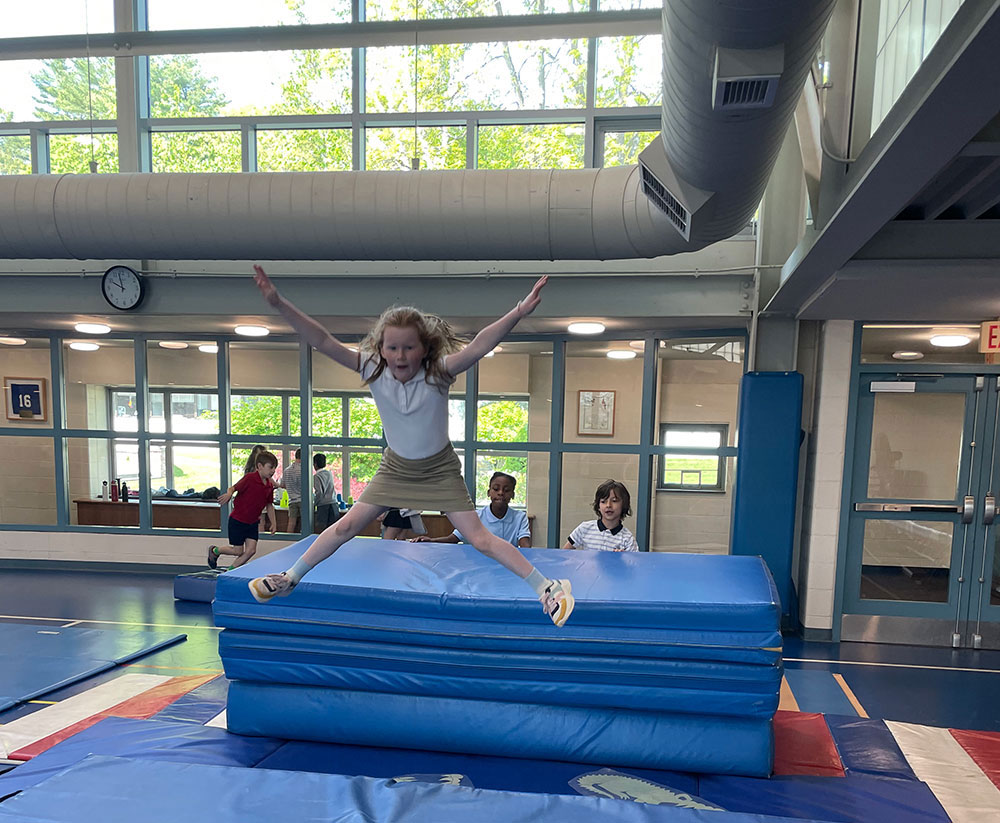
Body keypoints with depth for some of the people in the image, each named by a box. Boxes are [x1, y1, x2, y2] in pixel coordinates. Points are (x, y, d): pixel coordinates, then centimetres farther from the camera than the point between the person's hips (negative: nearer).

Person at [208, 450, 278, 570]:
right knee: (238, 551, 4)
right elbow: (234, 488, -13)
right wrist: (229, 494, -37)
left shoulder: (269, 486, 0)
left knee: (251, 550, -2)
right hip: (238, 520, -6)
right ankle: (214, 551, 32)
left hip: (253, 522, 6)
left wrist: (273, 523, 8)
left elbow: (269, 505, 11)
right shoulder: (249, 478, -19)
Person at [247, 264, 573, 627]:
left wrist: (519, 312, -57)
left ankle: (547, 586, 6)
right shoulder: (373, 369, -17)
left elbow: (478, 346, -41)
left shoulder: (438, 371, -24)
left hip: (439, 469, -3)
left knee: (479, 537, -5)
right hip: (395, 467, 3)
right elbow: (323, 341, -23)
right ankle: (290, 577, 26)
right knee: (347, 525, 6)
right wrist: (279, 303, -33)